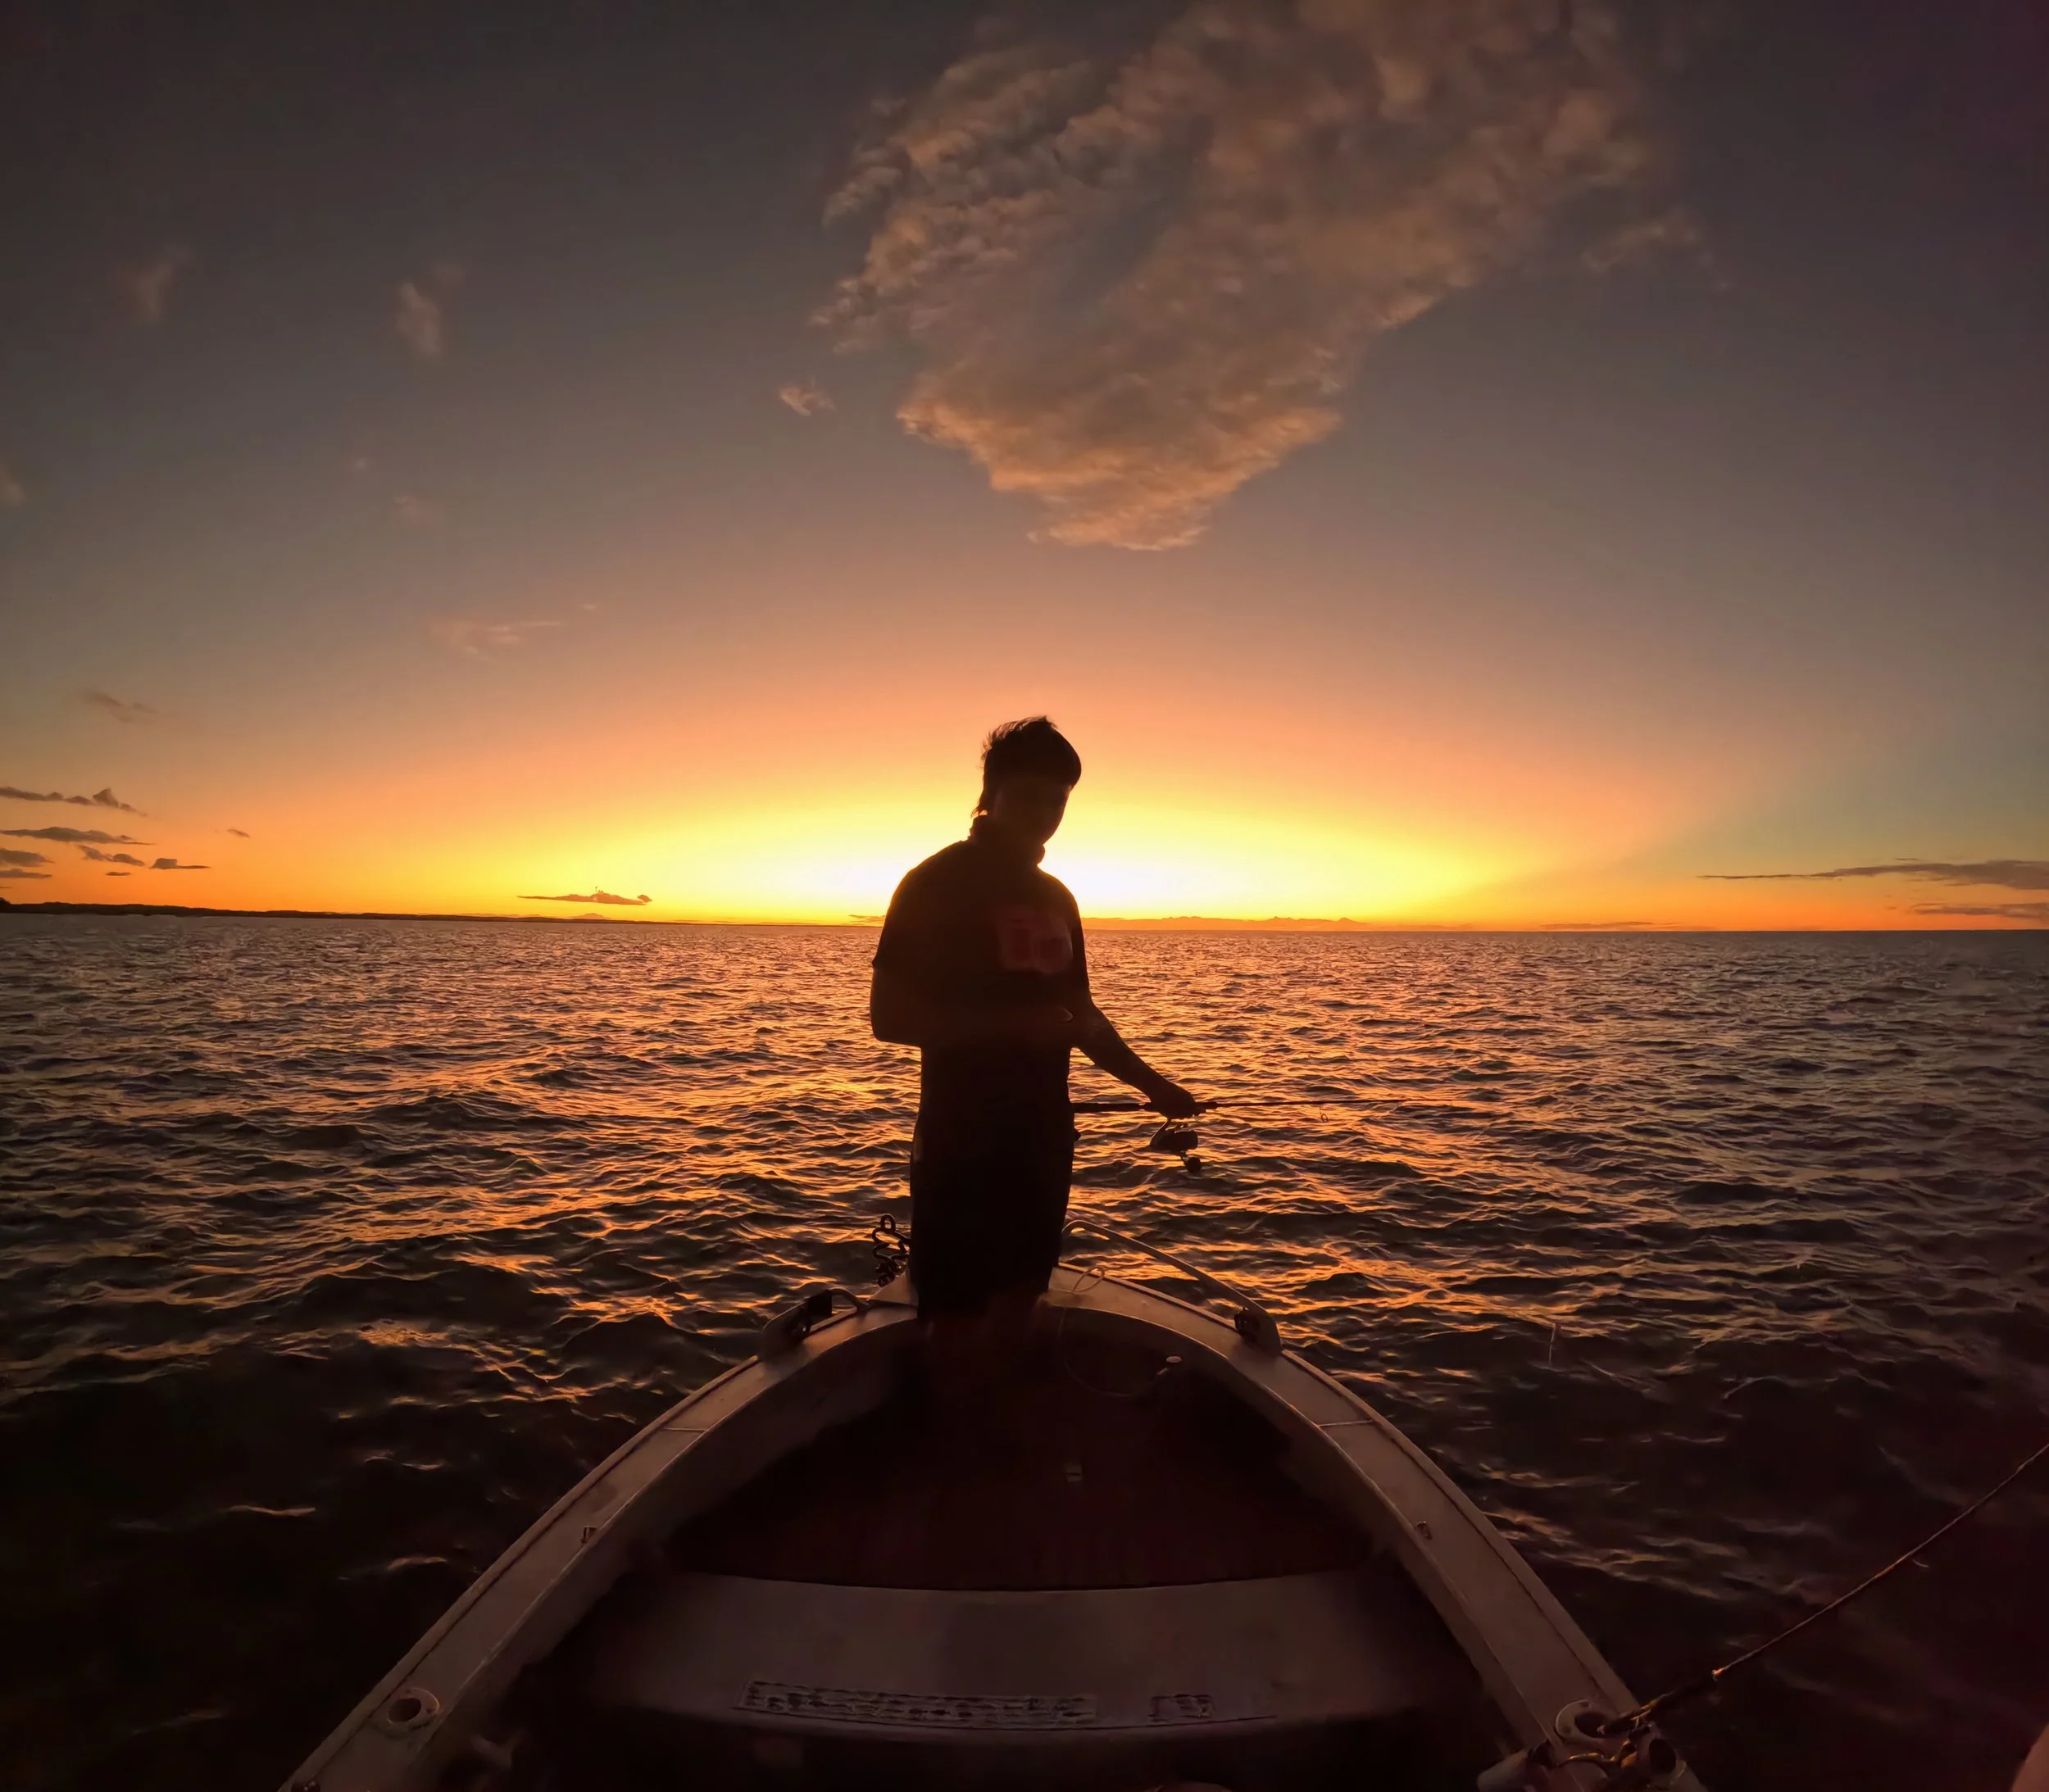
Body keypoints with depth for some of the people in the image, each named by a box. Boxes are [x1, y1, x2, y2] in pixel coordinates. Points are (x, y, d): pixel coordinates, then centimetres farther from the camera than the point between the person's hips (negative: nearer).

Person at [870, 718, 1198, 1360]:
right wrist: (1013, 1025, -23)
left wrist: (1150, 1082, 7)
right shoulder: (937, 884, -10)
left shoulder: (1056, 897, 12)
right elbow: (889, 1015, -15)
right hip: (960, 1139, -6)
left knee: (1020, 1296, 15)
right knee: (957, 1316, 1)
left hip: (1042, 1135, 7)